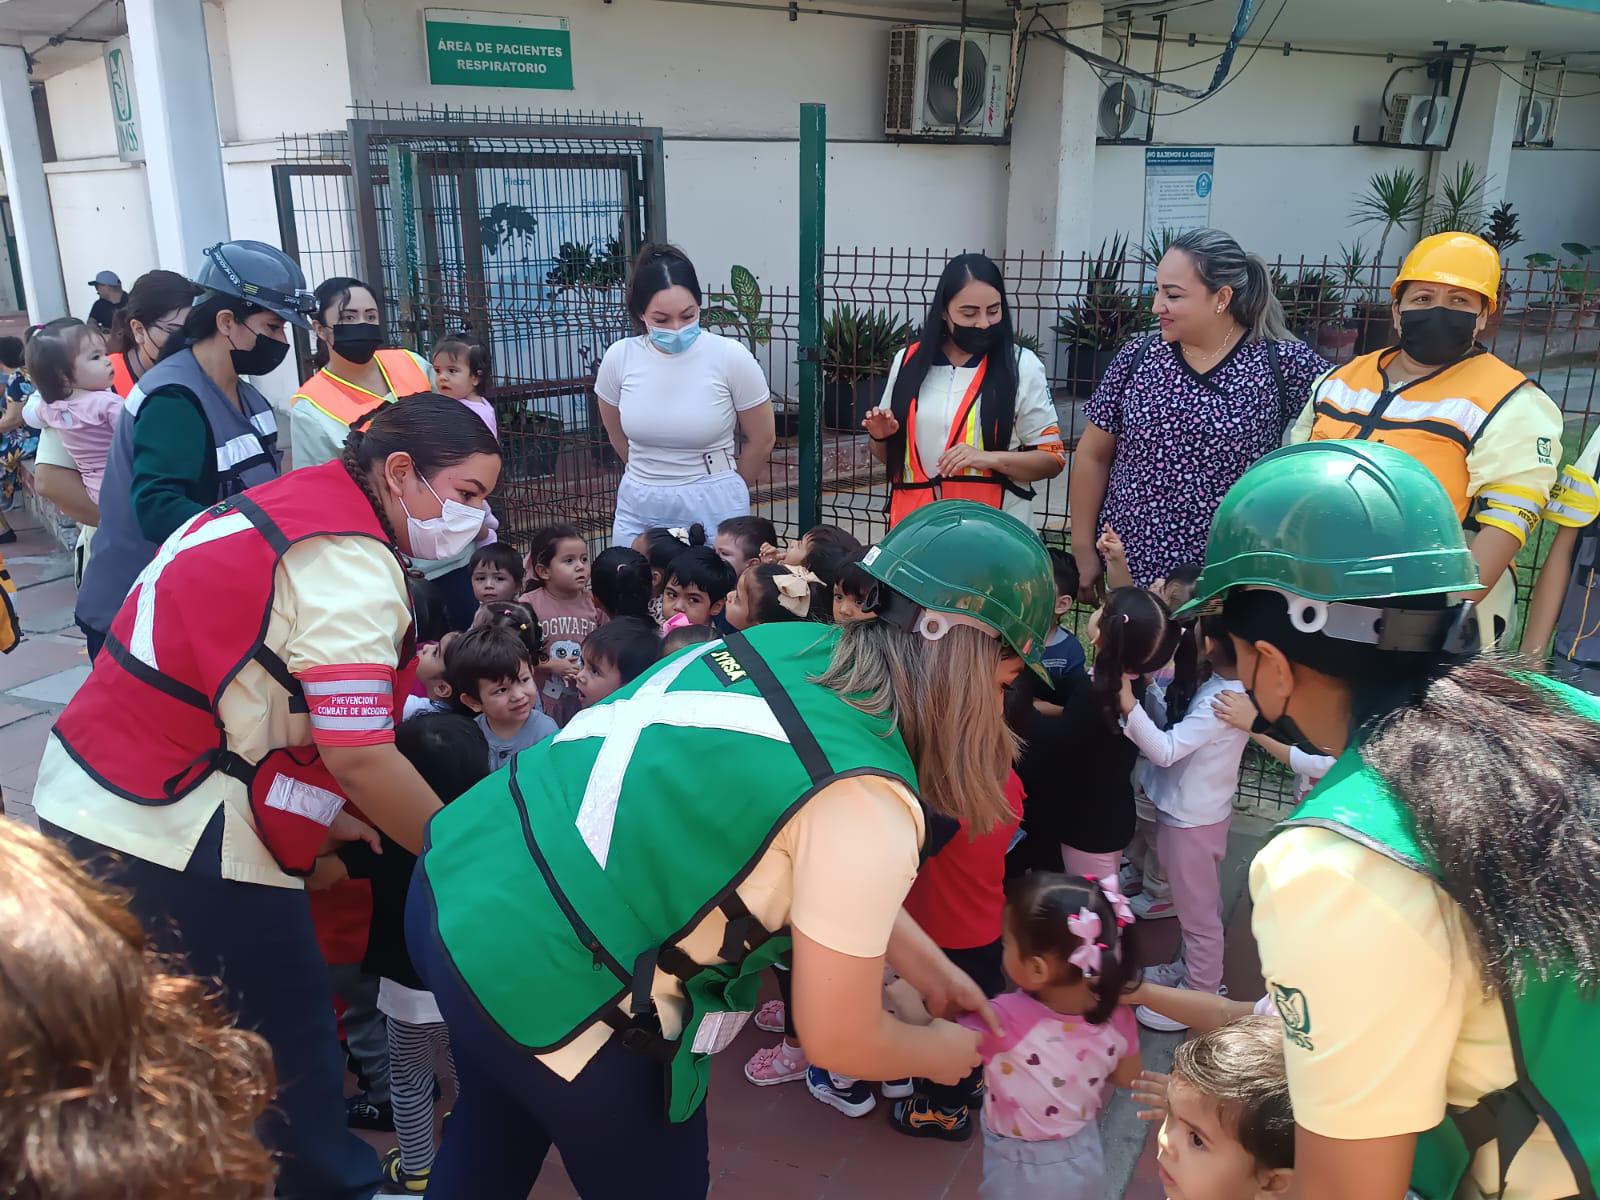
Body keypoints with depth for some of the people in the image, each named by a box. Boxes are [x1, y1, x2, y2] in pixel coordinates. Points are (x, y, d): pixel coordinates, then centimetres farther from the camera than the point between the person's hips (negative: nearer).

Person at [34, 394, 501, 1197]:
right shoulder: (349, 560, -19)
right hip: (171, 830, -10)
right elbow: (358, 755, -23)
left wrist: (317, 808, 11)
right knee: (289, 1035, 6)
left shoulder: (296, 505, 11)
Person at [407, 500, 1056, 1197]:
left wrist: (927, 967, 20)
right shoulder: (865, 801, -23)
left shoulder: (787, 643, -1)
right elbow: (836, 1040, -10)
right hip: (543, 982, -7)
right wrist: (943, 1052, 10)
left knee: (495, 1137, 34)